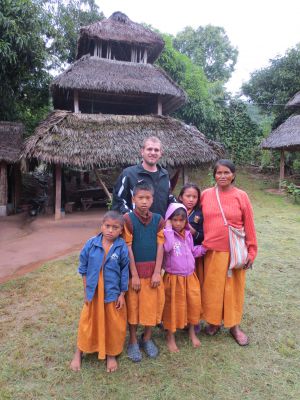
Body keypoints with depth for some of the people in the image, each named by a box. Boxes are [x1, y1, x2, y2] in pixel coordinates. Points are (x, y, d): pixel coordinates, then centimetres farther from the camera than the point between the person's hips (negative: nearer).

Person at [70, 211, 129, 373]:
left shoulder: (122, 247, -14)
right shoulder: (91, 243, -10)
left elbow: (125, 272, -5)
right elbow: (83, 268, 0)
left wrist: (122, 294, -2)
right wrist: (86, 291, 2)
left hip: (113, 293, -1)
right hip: (93, 292, 1)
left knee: (113, 325, 14)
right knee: (87, 323, 15)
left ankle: (111, 355, 37)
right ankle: (78, 354, 38)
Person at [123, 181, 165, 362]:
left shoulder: (158, 219, -1)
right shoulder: (128, 219, -11)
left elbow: (160, 247, -1)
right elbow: (128, 248, -11)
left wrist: (157, 272, -6)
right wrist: (134, 274, -11)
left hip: (153, 270, 3)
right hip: (134, 269, -3)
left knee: (152, 305, 11)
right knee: (133, 306, 9)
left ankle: (147, 338, 33)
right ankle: (133, 341, 28)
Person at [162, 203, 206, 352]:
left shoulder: (188, 234, 5)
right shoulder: (167, 234, -13)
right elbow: (167, 247, -34)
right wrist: (168, 228, -27)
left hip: (190, 277, 5)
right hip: (174, 278, -5)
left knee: (193, 303, 13)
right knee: (174, 307, 8)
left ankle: (192, 332, 38)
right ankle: (170, 337, 28)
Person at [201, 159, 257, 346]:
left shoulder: (241, 196, -5)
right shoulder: (206, 195, -1)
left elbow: (249, 226, -2)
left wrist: (251, 251, -2)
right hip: (212, 251, 1)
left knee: (234, 288, 11)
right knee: (212, 288, 12)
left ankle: (234, 325, 31)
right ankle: (214, 321, 34)